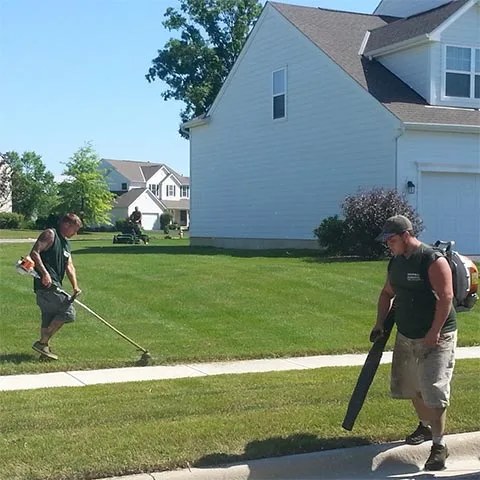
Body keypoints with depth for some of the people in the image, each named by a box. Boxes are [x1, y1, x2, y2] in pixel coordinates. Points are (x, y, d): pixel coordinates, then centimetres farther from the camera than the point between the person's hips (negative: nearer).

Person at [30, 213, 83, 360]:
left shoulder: (66, 243, 22)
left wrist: (75, 286, 0)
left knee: (49, 318, 13)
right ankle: (42, 343, -5)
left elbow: (69, 266, 15)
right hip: (46, 283, -10)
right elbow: (34, 253, -16)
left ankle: (44, 349, 20)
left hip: (54, 286, 10)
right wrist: (44, 273, -25)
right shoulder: (50, 234, -5)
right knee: (68, 312, -9)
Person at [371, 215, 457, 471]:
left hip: (436, 337, -8)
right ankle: (425, 426, 39)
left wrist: (434, 332, -25)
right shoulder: (395, 262, 7)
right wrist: (379, 324, 11)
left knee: (434, 391, -12)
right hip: (406, 336, 8)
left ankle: (439, 445, -3)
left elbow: (446, 296, -22)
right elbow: (387, 293, 19)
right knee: (412, 387, 18)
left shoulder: (433, 260, -18)